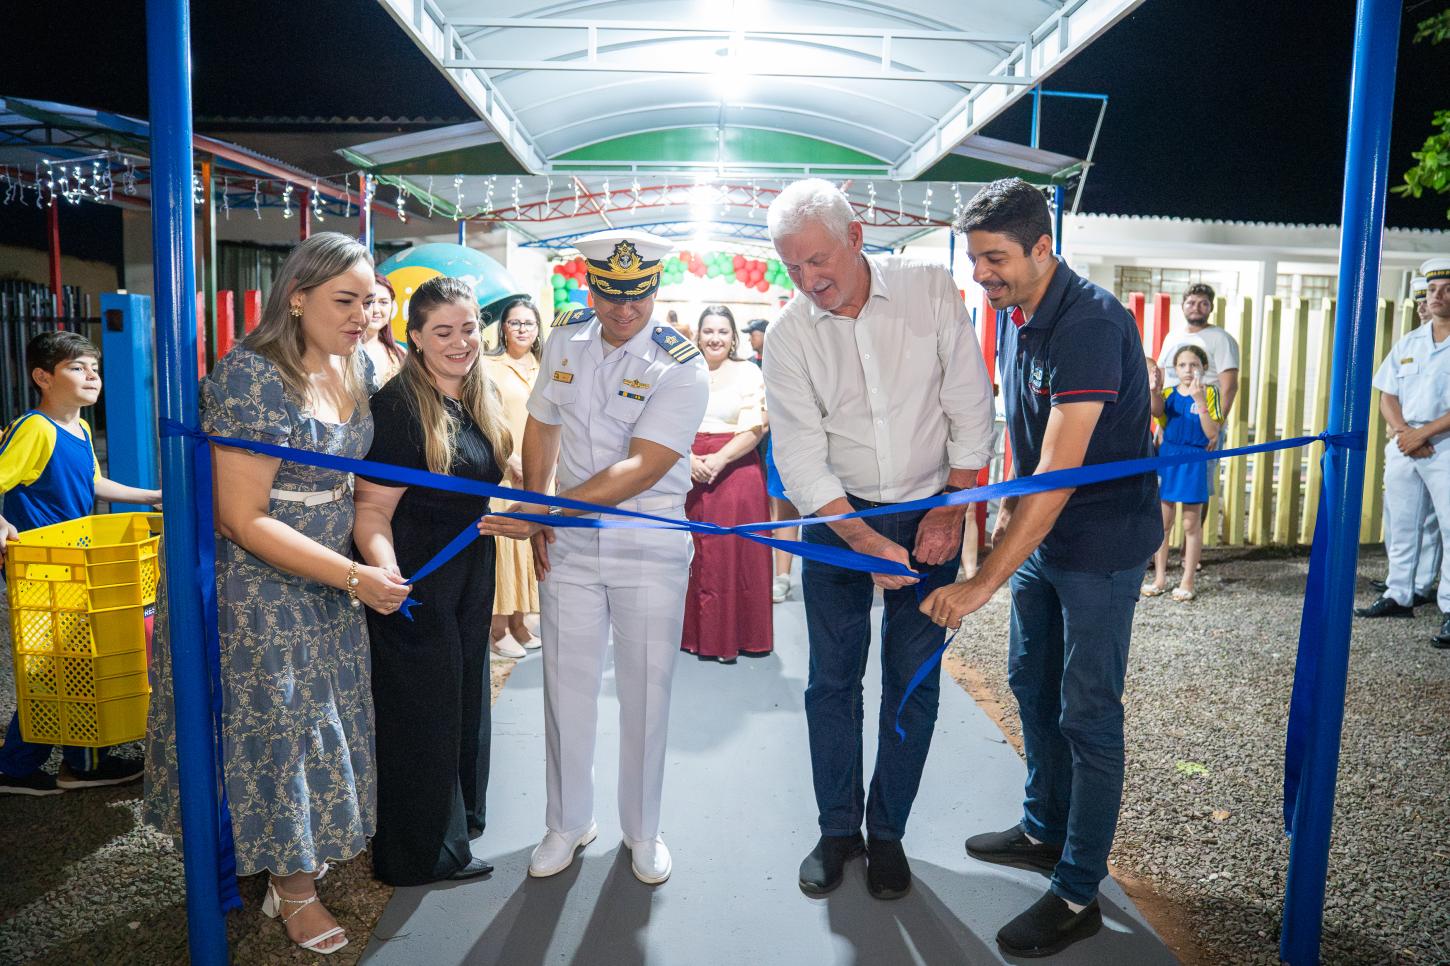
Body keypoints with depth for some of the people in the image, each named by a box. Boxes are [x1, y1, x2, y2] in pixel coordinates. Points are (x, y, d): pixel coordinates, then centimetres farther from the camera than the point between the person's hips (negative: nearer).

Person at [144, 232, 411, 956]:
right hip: (259, 591, -7)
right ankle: (293, 889, 27)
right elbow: (242, 520, -24)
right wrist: (354, 576, -24)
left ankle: (297, 854, 39)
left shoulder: (349, 370, 2)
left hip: (329, 585, 7)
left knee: (320, 718, 17)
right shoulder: (249, 378, -23)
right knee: (275, 725, 7)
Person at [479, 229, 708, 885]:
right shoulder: (566, 338, 2)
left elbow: (640, 469, -23)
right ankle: (569, 823, 31)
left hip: (651, 546, -3)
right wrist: (533, 516, 7)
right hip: (569, 543, 4)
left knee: (645, 693, 7)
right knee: (567, 685, 10)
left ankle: (642, 830, 30)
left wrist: (549, 512, -29)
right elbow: (542, 428, 13)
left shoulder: (682, 367, -14)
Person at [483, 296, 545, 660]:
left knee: (529, 544, 8)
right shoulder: (489, 367, -4)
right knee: (502, 544, -4)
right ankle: (499, 628, 4)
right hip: (502, 471, -5)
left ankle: (518, 622, 18)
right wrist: (511, 459, -17)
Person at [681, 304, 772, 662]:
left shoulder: (748, 373, 1)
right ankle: (693, 631, 16)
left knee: (734, 551, 0)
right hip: (689, 470, 2)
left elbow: (755, 428, -7)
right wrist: (689, 459, -12)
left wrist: (718, 460, -16)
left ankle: (731, 635, 10)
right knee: (694, 549, 4)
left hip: (736, 470, -2)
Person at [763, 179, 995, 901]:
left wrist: (952, 510, -7)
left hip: (930, 511, 0)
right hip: (838, 518, 0)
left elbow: (970, 407, -4)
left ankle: (887, 831, 23)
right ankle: (837, 829, 24)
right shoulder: (789, 337, -10)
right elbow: (801, 459, -12)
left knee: (914, 681, 6)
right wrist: (866, 542, -23)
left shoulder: (930, 288, -9)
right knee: (833, 679, 5)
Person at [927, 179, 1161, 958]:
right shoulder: (1010, 315, 1)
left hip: (1102, 542, -9)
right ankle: (1045, 828, 38)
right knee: (1032, 684, 18)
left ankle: (1076, 894, 14)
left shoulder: (1090, 323, -26)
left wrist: (985, 581, -33)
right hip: (1041, 532, 9)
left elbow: (1060, 468, -32)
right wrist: (1010, 507, 13)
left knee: (1086, 714, 0)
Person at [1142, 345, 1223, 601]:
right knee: (1163, 522, 8)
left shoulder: (1209, 393, -3)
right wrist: (1153, 392, -38)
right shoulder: (1169, 394, 4)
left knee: (1191, 524, 5)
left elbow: (1212, 433, -12)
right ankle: (1160, 577, 19)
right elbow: (1157, 412, -19)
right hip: (1167, 457, 3)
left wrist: (1199, 400, -20)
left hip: (1194, 462, -2)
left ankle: (1187, 581, 15)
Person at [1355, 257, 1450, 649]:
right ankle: (1399, 597, 22)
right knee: (1401, 527, 11)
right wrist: (1402, 431, -7)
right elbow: (1388, 397, 10)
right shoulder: (1407, 344, 14)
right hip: (1403, 448, 5)